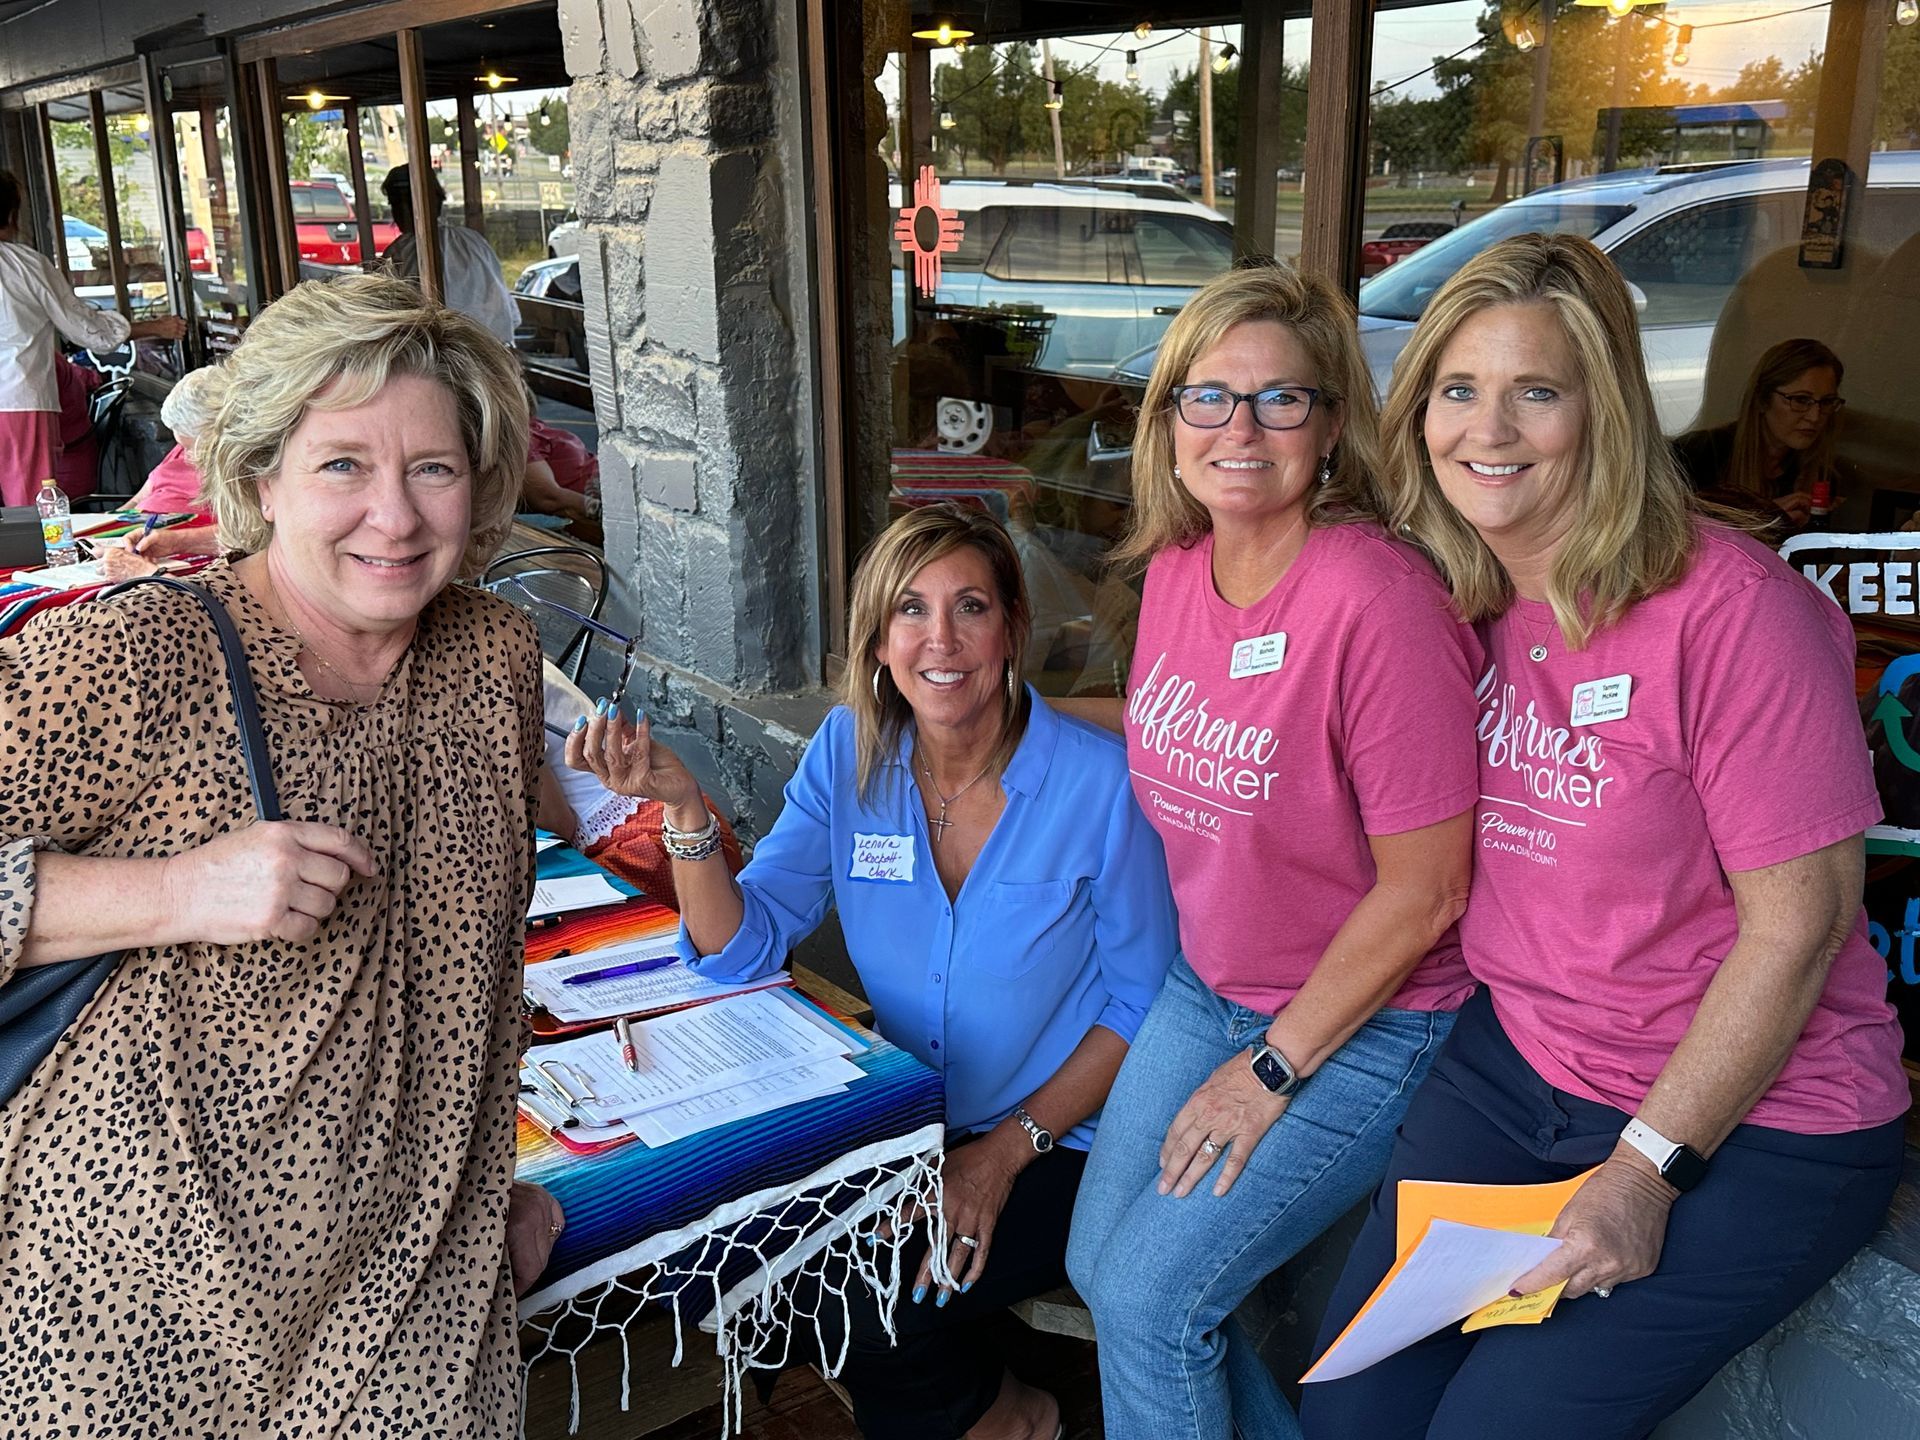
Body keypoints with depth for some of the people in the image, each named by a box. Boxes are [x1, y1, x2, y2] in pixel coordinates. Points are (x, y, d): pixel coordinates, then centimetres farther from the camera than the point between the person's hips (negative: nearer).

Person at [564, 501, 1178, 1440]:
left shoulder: (1098, 781, -16)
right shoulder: (849, 754, -5)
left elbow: (1142, 1005, -9)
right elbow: (743, 951, -8)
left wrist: (1008, 1149, -17)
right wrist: (683, 807, -24)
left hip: (1063, 1143, -4)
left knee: (856, 1313, -22)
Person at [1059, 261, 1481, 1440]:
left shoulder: (1378, 600, -26)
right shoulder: (1175, 568, -3)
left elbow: (1423, 889, -22)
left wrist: (1271, 1070, -16)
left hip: (1367, 1024, -7)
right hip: (1208, 989, 8)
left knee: (1149, 1298, -8)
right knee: (1097, 1264, 11)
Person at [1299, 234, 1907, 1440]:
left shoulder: (1732, 609, -20)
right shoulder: (1450, 604, 0)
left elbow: (1799, 920, -17)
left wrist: (1646, 1170, -17)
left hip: (1752, 1122, -5)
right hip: (1513, 1061, 6)